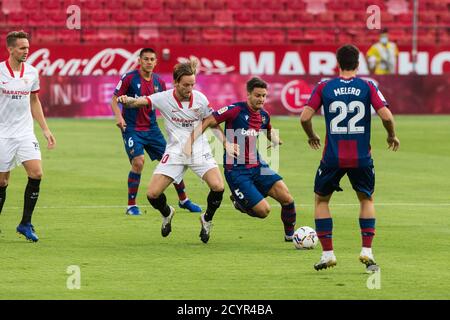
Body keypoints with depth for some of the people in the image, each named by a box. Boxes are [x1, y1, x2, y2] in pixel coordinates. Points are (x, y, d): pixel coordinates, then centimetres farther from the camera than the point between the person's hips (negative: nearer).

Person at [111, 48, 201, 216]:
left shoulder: (159, 82, 5)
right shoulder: (129, 78, -8)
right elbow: (114, 100, -5)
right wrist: (119, 117, -22)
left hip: (151, 128, 5)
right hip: (131, 128, -5)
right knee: (138, 161, -21)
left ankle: (183, 200, 20)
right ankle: (131, 205, -8)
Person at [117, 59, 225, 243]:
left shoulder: (200, 99, -7)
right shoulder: (164, 98, -11)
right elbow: (140, 102, -22)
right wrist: (127, 101, -44)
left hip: (199, 150, 0)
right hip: (175, 151, 0)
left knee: (218, 187, -23)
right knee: (152, 194, -10)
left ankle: (207, 219, 8)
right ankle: (167, 214, 28)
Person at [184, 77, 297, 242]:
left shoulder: (264, 115, 6)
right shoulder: (236, 110, -15)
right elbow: (207, 122, -13)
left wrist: (275, 139, 8)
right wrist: (190, 142, -23)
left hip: (257, 165, 6)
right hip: (236, 170, -6)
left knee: (287, 199, -10)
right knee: (263, 210, -12)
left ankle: (290, 235, 16)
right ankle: (239, 202, 21)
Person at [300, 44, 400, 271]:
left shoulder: (324, 87, -1)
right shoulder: (368, 87, -2)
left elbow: (305, 117, -5)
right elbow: (386, 116, -10)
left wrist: (312, 136, 15)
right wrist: (392, 136, 10)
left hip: (333, 157, -1)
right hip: (361, 157, 1)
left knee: (321, 200, 19)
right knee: (366, 200, 22)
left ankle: (327, 253, 10)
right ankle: (366, 252, 8)